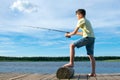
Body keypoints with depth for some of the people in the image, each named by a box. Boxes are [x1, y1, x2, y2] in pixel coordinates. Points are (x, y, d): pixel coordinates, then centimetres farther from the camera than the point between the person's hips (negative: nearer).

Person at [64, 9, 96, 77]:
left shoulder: (81, 20, 1)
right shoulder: (87, 21, 28)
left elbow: (75, 32, -1)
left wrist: (68, 34, 17)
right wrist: (74, 33, 34)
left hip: (87, 38, -9)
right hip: (92, 38, 9)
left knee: (72, 45, -5)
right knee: (91, 55, 6)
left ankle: (71, 63, -12)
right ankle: (93, 72, 4)